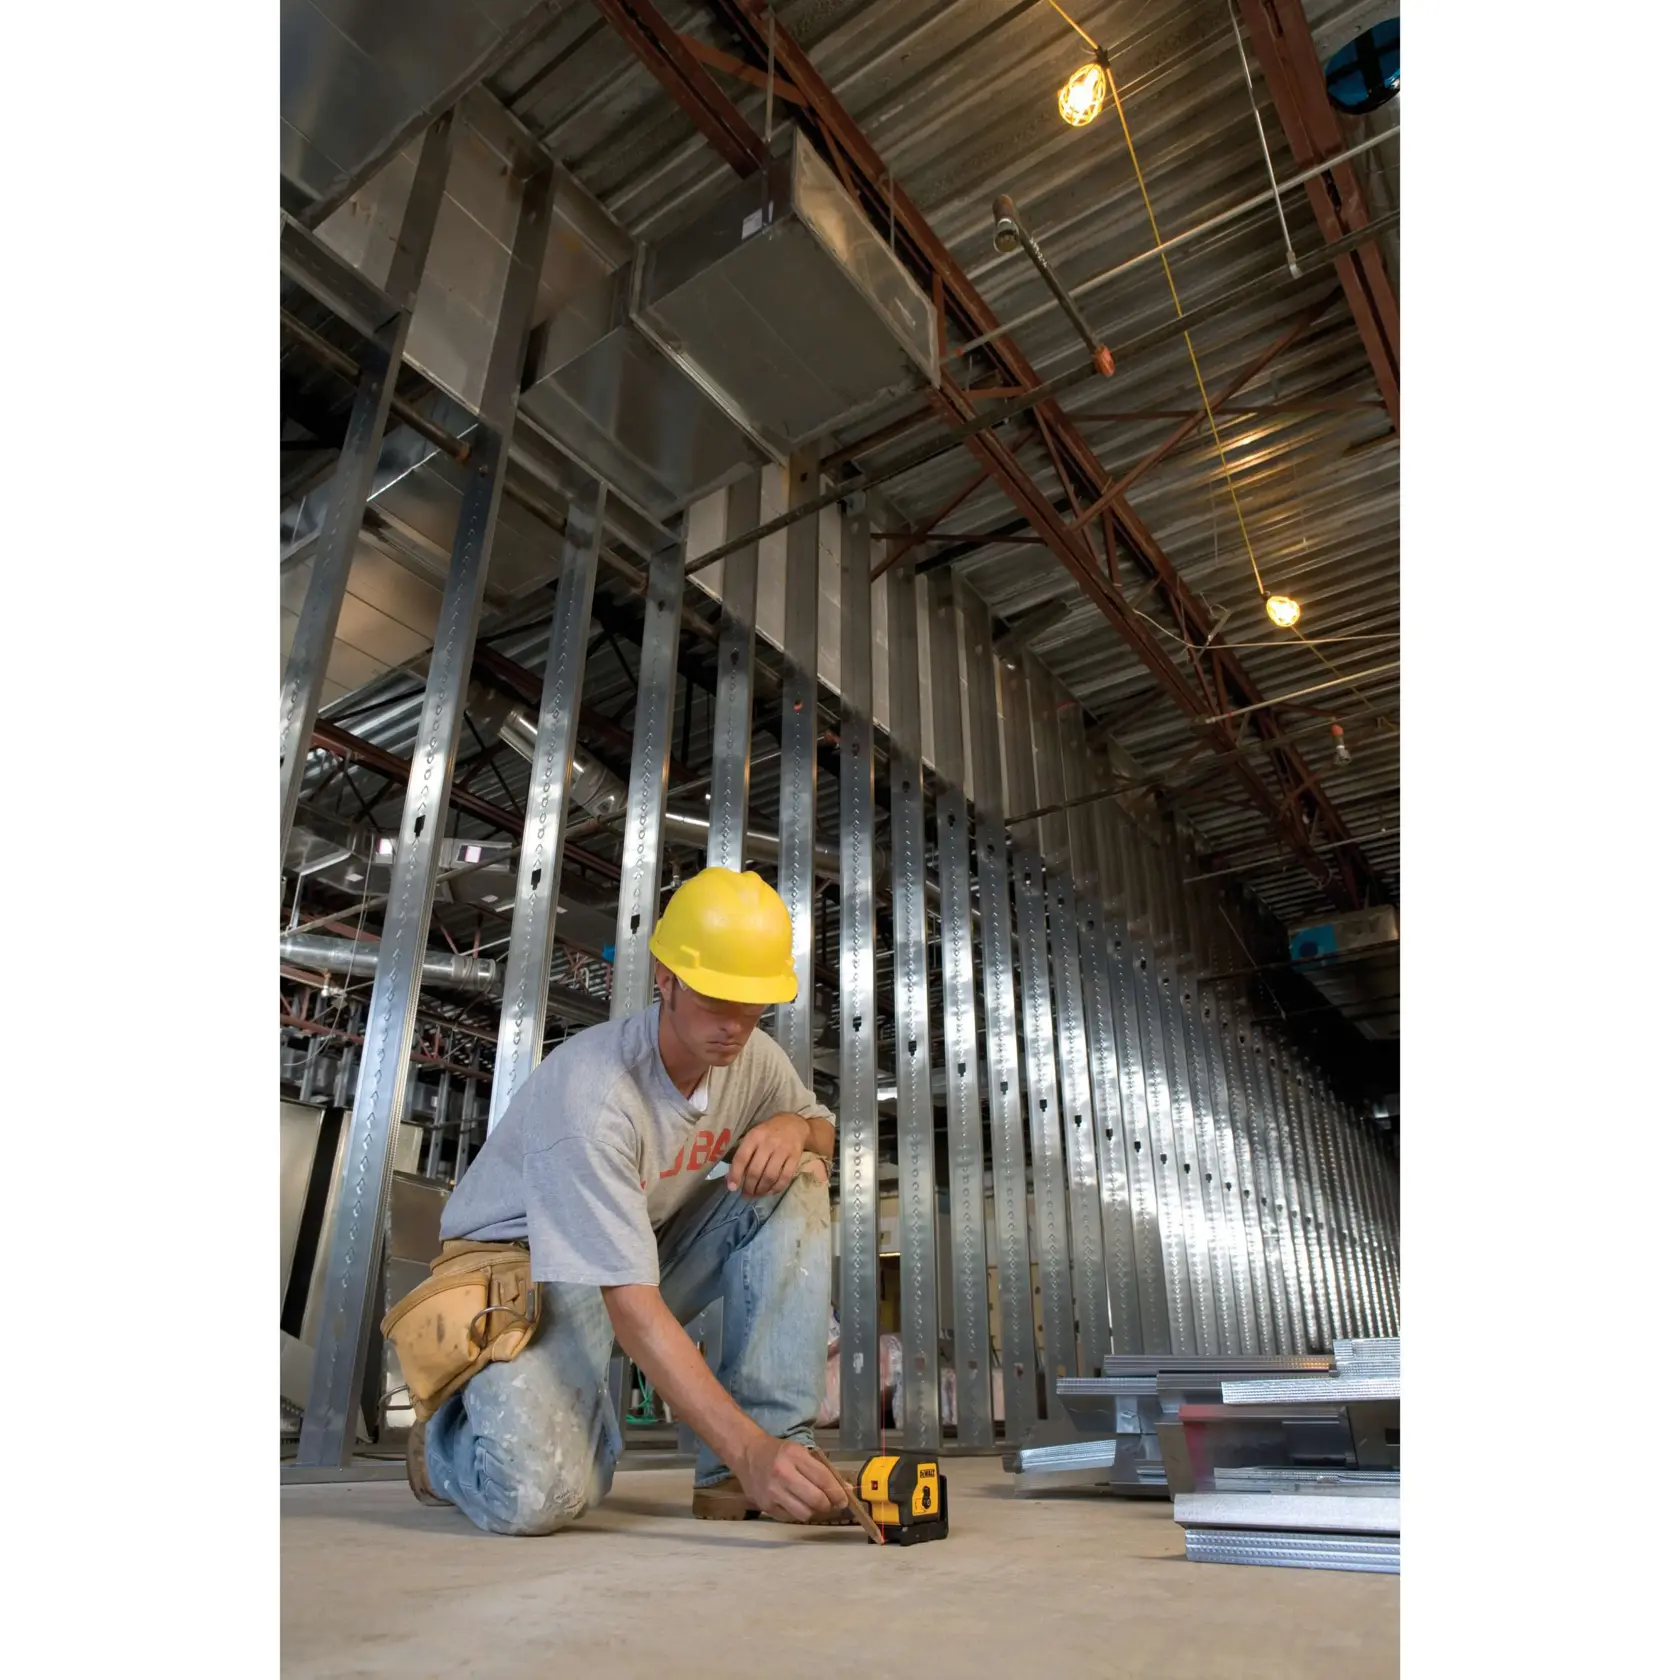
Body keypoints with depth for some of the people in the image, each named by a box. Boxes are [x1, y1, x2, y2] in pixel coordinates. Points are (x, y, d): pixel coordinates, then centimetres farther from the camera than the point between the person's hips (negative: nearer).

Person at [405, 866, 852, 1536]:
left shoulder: (753, 1057, -10)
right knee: (542, 1495, -31)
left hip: (650, 1249, 7)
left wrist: (793, 1127, -18)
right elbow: (631, 1303, -36)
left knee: (796, 1183, -16)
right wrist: (747, 1449, -44)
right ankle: (443, 1441, 9)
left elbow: (822, 1127, 10)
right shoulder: (592, 1092, -32)